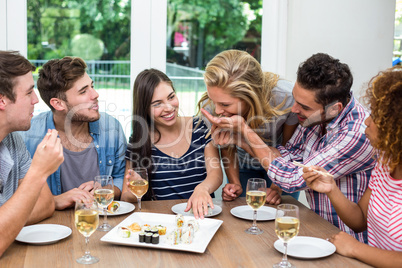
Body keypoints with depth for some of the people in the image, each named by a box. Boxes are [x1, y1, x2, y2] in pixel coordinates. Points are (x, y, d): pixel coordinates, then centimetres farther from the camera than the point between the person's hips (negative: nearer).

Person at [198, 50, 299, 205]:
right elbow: (226, 149, -8)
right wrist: (235, 183, -20)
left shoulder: (286, 97, -37)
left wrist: (277, 187, -21)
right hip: (244, 166, 1)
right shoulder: (209, 106, -31)